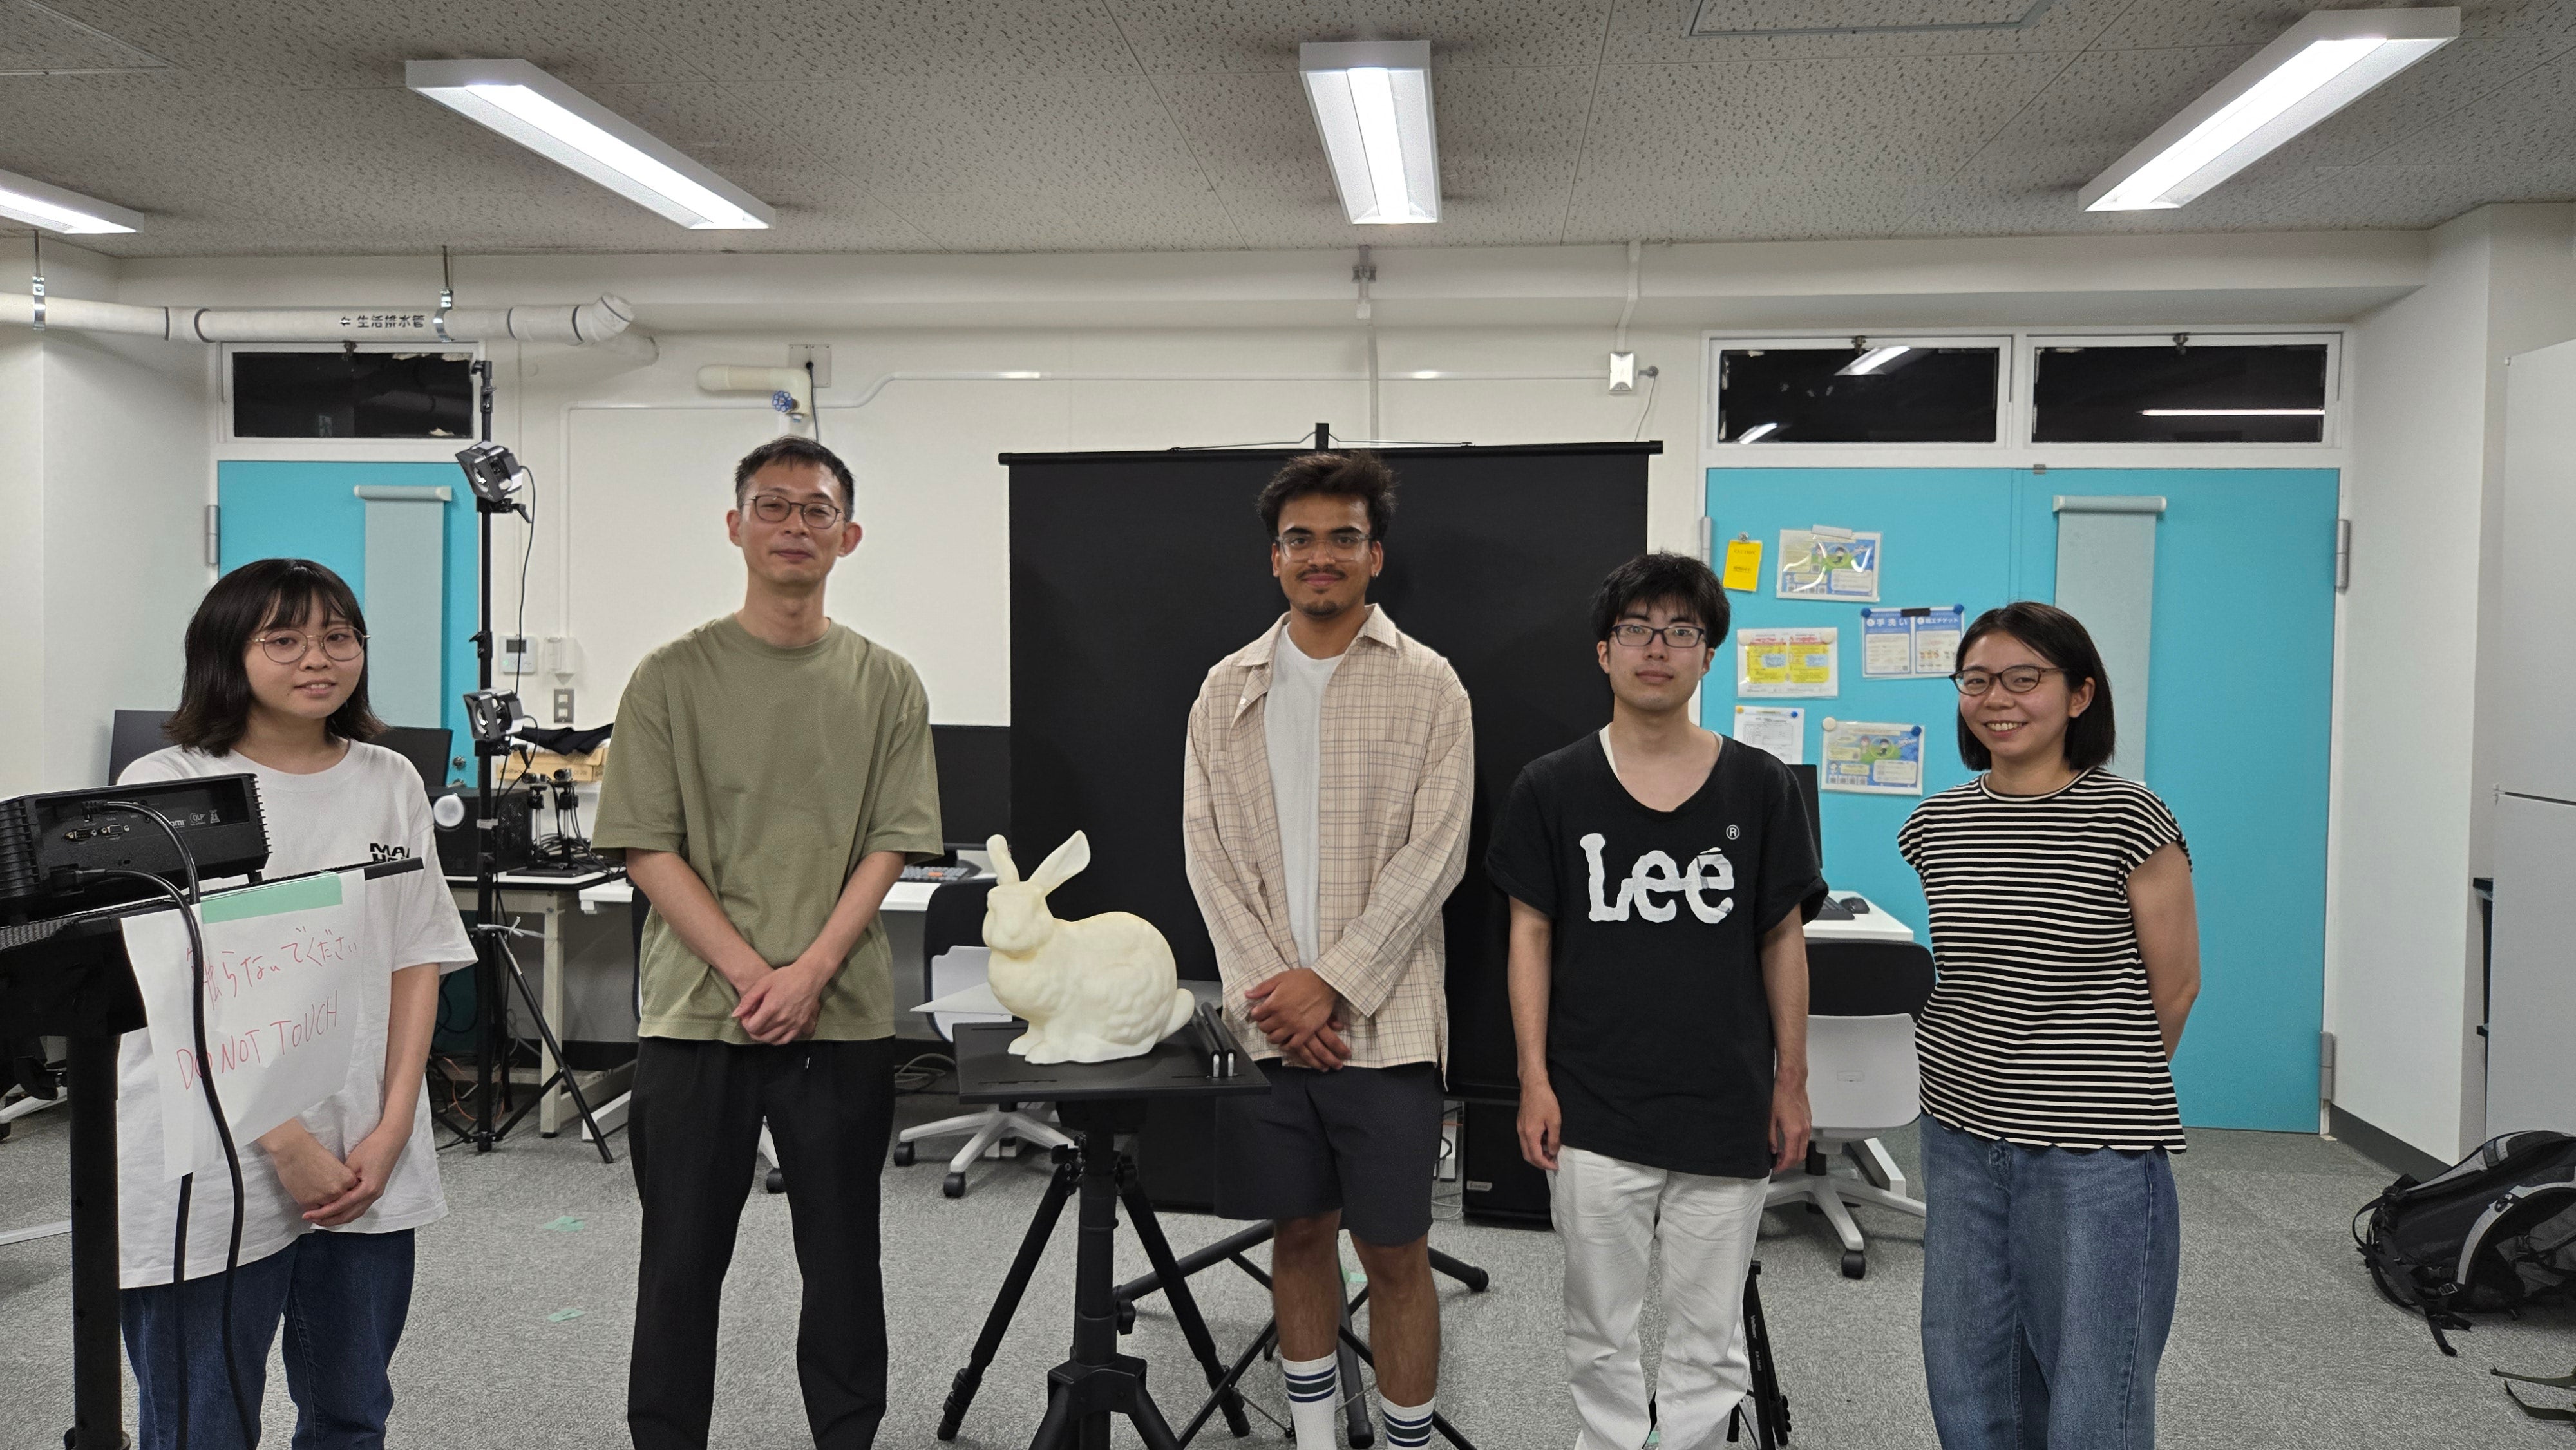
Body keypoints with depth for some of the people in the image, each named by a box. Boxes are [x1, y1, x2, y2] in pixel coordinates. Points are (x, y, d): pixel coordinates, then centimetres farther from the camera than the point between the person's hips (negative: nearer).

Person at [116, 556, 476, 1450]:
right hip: (213, 1168, -4)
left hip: (368, 1168, 4)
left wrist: (392, 1130, -4)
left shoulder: (391, 783, 8)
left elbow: (416, 959, 7)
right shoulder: (166, 789, -6)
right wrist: (286, 1143, -16)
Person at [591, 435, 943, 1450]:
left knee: (843, 1257, 11)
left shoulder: (886, 683, 5)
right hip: (696, 1012, -1)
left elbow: (892, 845, 0)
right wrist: (750, 974, -12)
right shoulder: (673, 677, 1)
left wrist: (812, 970, -12)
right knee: (682, 1260, 9)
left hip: (844, 1016, 1)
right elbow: (646, 847, -3)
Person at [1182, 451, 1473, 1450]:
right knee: (1299, 1234, 14)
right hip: (1267, 1019, 3)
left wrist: (1331, 984, -14)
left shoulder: (1426, 684, -2)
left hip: (1383, 1021, -3)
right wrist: (1266, 986, -8)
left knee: (1395, 1251, 4)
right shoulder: (1229, 689, 8)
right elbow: (1208, 851, 4)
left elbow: (1433, 855, -8)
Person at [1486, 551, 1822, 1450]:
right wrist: (1534, 1081, -3)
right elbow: (1531, 936, 1)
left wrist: (1791, 1084, 4)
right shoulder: (1552, 788, -1)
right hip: (1594, 1114, 0)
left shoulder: (1760, 787, 1)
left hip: (1727, 1114, 1)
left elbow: (1783, 942, 5)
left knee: (1710, 1341, 11)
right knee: (1600, 1334, 12)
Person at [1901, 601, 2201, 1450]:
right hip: (1962, 1138, 5)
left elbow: (2173, 988, -2)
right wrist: (1982, 1073, 10)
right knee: (1966, 1380, 14)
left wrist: (2105, 1085, 7)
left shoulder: (2132, 822, -9)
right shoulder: (1933, 828, 5)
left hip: (2094, 1156, -5)